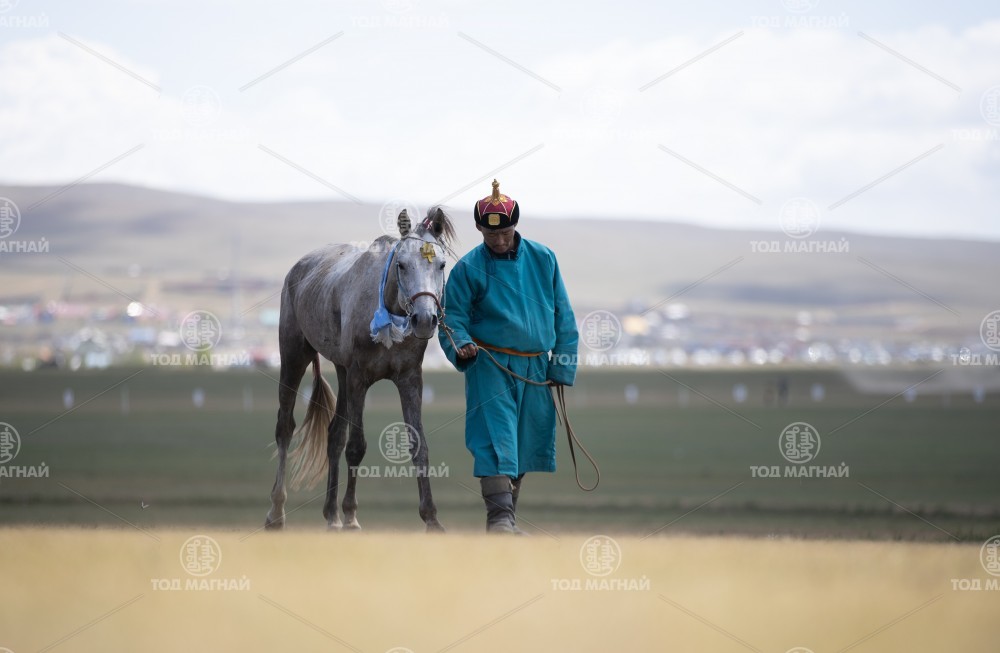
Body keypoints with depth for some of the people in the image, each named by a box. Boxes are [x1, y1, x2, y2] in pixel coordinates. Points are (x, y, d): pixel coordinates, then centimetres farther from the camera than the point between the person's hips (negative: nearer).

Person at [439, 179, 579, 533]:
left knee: (526, 442, 9)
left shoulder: (543, 259, 6)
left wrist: (563, 366, 8)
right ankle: (499, 516, -20)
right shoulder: (468, 268, -3)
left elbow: (563, 315, 11)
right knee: (496, 437, -16)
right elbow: (453, 317, -1)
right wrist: (460, 347, -23)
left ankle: (507, 513, 21)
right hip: (490, 366, -4)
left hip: (536, 368, 4)